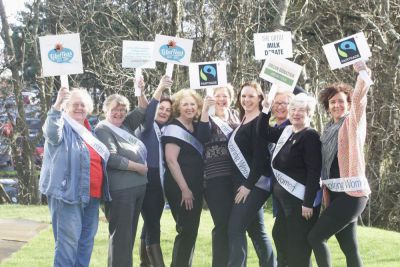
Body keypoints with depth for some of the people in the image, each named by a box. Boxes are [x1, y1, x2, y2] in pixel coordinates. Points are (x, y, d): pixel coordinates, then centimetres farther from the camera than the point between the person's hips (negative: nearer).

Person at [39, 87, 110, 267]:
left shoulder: (89, 130, 18)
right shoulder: (63, 126, -5)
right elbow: (51, 133, -30)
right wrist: (56, 105, -43)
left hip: (91, 195, 8)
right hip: (68, 193, -8)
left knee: (87, 239, 13)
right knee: (69, 239, -11)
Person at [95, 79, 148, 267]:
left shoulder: (125, 126, 15)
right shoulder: (103, 129, -6)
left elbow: (142, 111, 23)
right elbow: (111, 158, -16)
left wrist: (141, 92, 6)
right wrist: (139, 167, -10)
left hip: (137, 185, 8)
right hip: (120, 188, -8)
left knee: (130, 233, 13)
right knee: (121, 234, -7)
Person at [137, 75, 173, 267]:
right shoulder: (147, 126, -2)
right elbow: (148, 112, -22)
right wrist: (160, 89, -36)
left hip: (160, 183, 6)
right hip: (146, 181, -6)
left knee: (150, 225, 13)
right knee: (153, 226, -11)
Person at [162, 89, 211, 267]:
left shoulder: (197, 127, 11)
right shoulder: (174, 128, -8)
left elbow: (205, 138, -14)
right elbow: (171, 160, -16)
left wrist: (205, 111, -20)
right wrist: (184, 189, -18)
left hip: (196, 187, 8)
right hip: (180, 189, -8)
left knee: (192, 230, 11)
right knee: (186, 231, -7)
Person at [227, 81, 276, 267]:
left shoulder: (259, 122, -11)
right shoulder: (243, 121, 15)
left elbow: (260, 157, -18)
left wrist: (248, 185, -19)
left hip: (255, 184, -9)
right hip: (244, 183, 9)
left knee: (235, 228, -13)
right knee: (256, 230, 12)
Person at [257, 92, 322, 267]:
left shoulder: (310, 136, -13)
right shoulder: (286, 132, 11)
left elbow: (314, 172, -18)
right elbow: (262, 132, 21)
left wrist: (308, 203, -22)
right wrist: (266, 109, 8)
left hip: (300, 199, -9)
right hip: (283, 197, 9)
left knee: (298, 245, -5)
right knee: (280, 238, 14)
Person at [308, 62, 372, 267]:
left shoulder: (354, 123, -2)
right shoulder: (329, 129, 16)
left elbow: (359, 97, -20)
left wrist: (362, 71, -23)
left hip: (351, 193, -7)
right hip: (335, 193, 7)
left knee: (315, 237, -10)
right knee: (349, 248, 7)